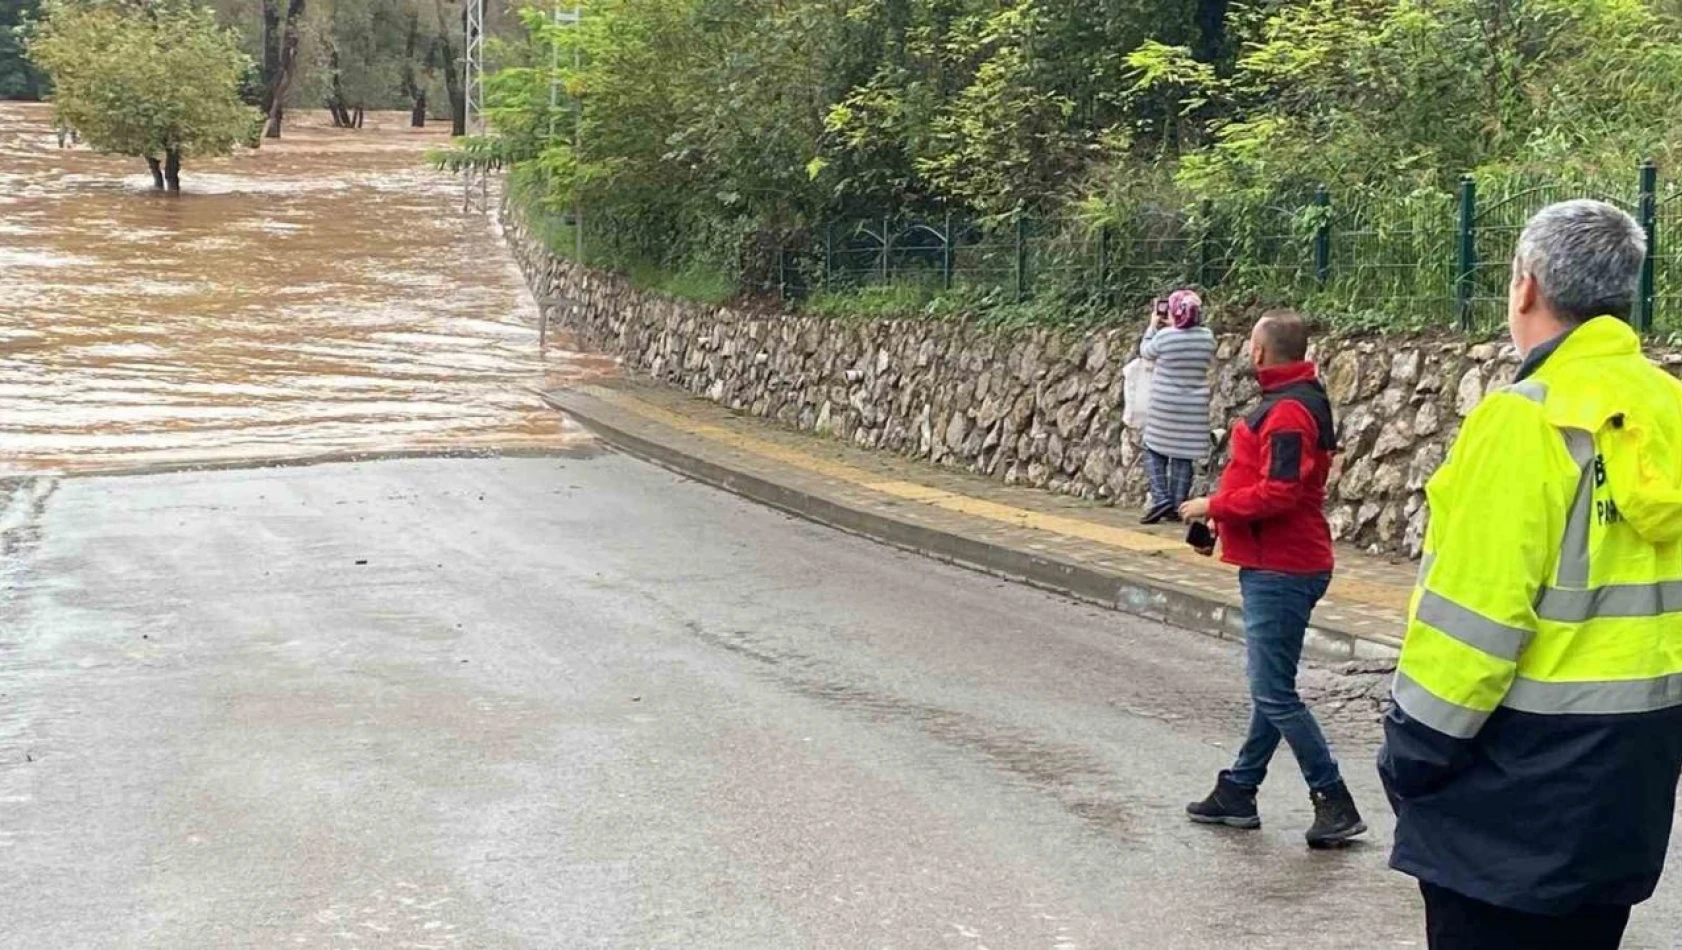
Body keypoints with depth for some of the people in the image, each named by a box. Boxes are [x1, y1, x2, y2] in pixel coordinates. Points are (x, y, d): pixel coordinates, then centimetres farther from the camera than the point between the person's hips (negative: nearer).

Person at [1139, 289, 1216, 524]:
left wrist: (1153, 326, 18)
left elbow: (1145, 352, 5)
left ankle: (1161, 498, -5)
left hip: (1165, 406, -3)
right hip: (1194, 408, 3)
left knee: (1154, 451, 10)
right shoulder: (1207, 337, -4)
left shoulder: (1164, 336, -14)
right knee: (1183, 456, 8)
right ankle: (1177, 506, 8)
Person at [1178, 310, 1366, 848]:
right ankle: (1238, 793, 26)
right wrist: (1225, 512, 11)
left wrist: (1215, 506, -13)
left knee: (1275, 695, -7)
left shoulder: (1287, 412, -18)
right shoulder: (1293, 401, 15)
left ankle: (1335, 805, -2)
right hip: (1277, 566, 11)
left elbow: (1278, 493, -25)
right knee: (1270, 689, 16)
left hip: (1280, 572, -11)